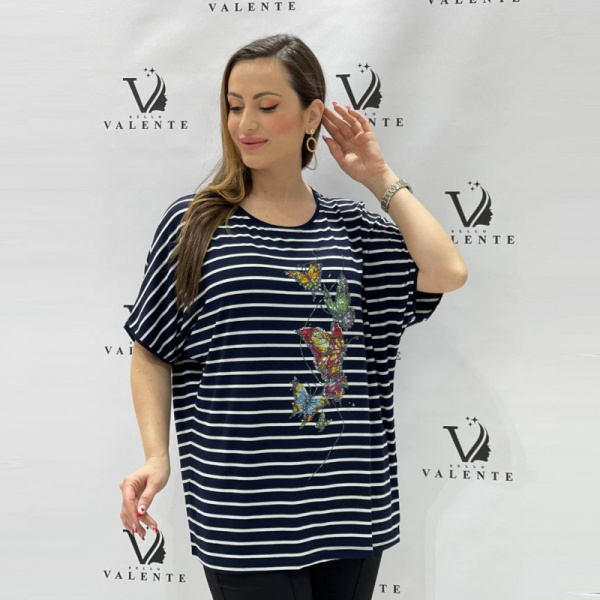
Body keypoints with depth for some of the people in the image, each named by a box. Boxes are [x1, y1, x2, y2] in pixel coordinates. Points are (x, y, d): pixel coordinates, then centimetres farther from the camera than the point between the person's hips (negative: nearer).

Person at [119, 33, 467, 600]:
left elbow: (447, 273, -8)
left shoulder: (352, 227, 6)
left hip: (352, 503, 3)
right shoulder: (193, 223, 0)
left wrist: (380, 178, 0)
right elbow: (152, 351, 3)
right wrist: (156, 457, -9)